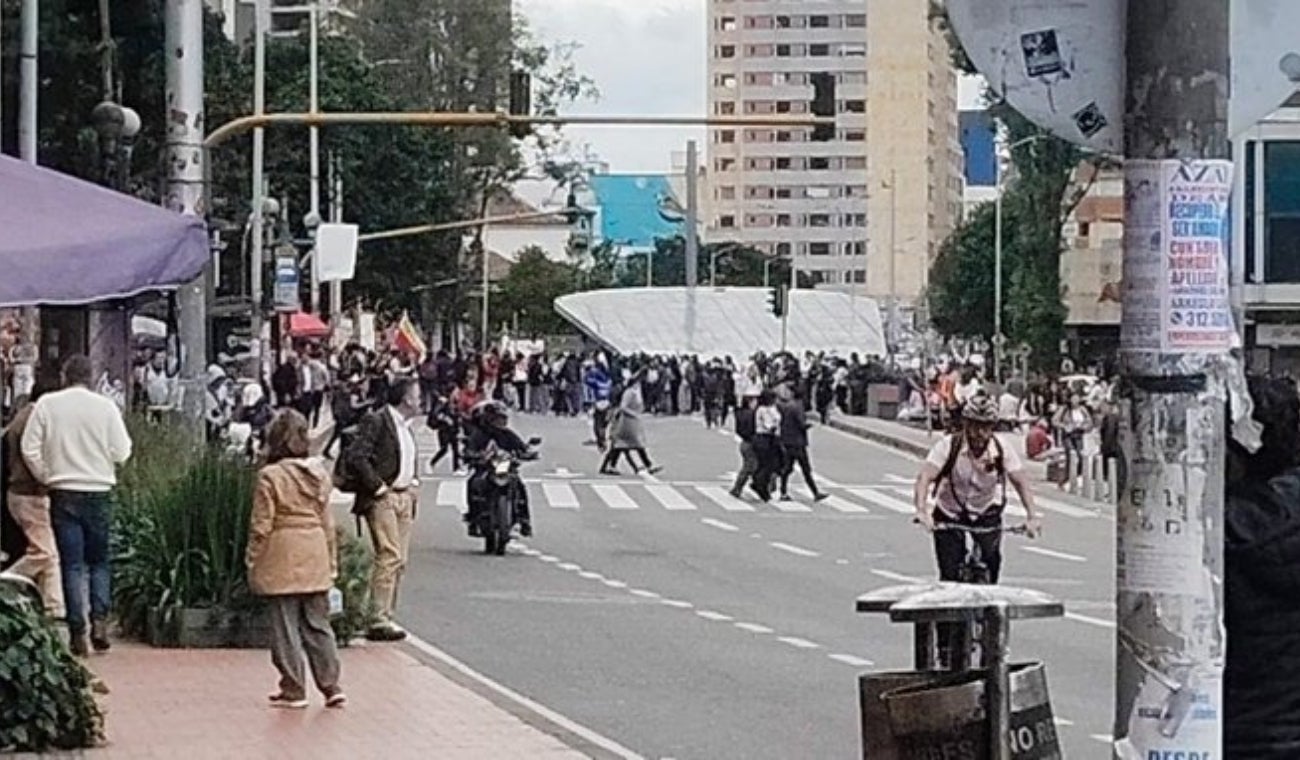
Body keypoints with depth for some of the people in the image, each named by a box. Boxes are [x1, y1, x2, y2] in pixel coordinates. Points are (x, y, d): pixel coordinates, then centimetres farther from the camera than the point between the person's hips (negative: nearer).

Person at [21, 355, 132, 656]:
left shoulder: (47, 405, -2)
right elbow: (121, 452, -3)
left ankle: (77, 632, 0)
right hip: (99, 493, 0)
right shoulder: (105, 407, -4)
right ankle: (100, 620, -3)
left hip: (64, 494, 0)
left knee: (72, 564, 4)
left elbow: (30, 449, -3)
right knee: (99, 561, 13)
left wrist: (47, 478, 9)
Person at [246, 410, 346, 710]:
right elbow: (327, 522, 10)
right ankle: (331, 687, 9)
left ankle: (294, 690, 6)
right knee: (317, 623, 11)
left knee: (286, 626, 3)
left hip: (281, 560, -5)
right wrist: (332, 562, 18)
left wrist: (252, 561, 0)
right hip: (315, 558, 5)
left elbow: (261, 526, -10)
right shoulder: (319, 474, 4)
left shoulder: (270, 476, -12)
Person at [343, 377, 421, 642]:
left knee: (400, 561, 6)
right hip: (382, 498, -9)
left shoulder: (406, 427, 18)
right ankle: (379, 619, -15)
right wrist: (377, 487, -16)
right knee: (389, 555, -15)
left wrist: (413, 483, 15)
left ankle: (388, 616, 11)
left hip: (404, 498, 9)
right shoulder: (376, 421, -9)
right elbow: (356, 457, -17)